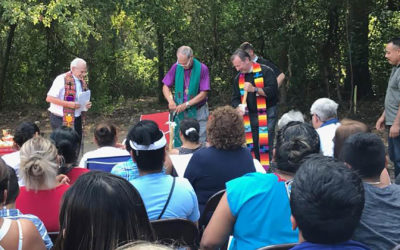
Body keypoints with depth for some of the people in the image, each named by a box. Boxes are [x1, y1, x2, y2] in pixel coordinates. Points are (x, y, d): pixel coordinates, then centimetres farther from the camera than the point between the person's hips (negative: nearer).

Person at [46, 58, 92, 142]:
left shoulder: (82, 81, 9)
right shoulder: (62, 79, -14)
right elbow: (49, 98, -18)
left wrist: (86, 104, -2)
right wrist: (68, 104, -25)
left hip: (77, 119, 7)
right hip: (60, 119, -7)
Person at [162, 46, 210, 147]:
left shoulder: (202, 68, -11)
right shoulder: (176, 67, -2)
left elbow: (204, 93, -12)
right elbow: (166, 86, 6)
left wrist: (186, 104, -16)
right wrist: (170, 100, -13)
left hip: (198, 112, -3)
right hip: (180, 112, 3)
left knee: (200, 142, -1)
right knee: (179, 142, 7)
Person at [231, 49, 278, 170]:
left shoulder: (265, 71, -5)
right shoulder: (238, 78, 13)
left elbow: (272, 91, -14)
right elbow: (235, 98, 15)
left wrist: (254, 89, -23)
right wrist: (238, 107, -6)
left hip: (266, 114, -5)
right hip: (249, 116, 5)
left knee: (266, 144, -11)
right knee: (252, 145, 2)